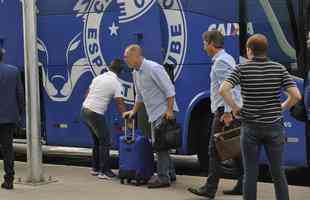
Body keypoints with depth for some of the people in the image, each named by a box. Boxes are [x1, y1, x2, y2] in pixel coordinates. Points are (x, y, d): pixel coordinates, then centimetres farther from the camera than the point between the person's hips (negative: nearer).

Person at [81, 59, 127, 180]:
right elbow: (120, 104, -11)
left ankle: (95, 168, 25)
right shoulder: (116, 83, -7)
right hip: (96, 114, -8)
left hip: (84, 110, 8)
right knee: (105, 142, 2)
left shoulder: (98, 78, 13)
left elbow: (87, 94, 17)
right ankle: (104, 171, 2)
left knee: (97, 141, 20)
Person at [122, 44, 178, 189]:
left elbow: (169, 89, -18)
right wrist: (133, 111, 20)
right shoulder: (135, 73, 11)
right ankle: (170, 173, 25)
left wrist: (169, 110, -22)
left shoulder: (153, 68, -17)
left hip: (164, 112, -9)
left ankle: (163, 178, -4)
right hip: (154, 114, 9)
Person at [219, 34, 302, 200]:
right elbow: (296, 96, -9)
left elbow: (223, 90, -18)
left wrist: (235, 108, -5)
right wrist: (282, 107, 8)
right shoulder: (279, 69, -1)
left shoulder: (242, 69, -5)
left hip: (250, 127, -1)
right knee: (277, 172, 11)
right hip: (274, 126, 1)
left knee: (250, 172, 6)